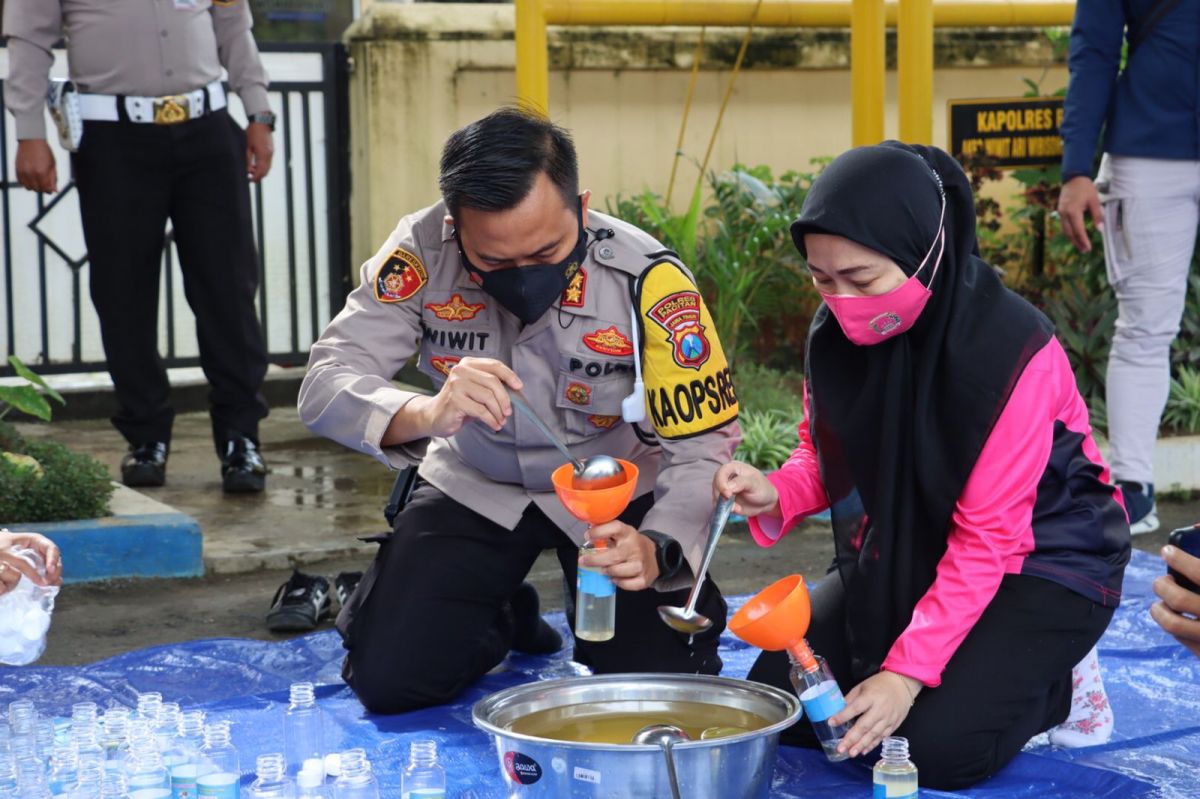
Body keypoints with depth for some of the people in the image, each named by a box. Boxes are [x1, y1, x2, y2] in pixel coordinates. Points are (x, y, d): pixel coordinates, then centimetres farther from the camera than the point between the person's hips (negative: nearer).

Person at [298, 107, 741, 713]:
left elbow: (704, 448, -25)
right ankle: (507, 618, 22)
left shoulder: (645, 279, -28)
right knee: (387, 679, -10)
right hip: (474, 486, 2)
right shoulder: (424, 252, -24)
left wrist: (656, 549, -46)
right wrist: (426, 414, -51)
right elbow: (325, 386, -29)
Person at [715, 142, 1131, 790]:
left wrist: (909, 670, -29)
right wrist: (775, 495, -21)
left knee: (938, 749, -23)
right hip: (904, 552, 6)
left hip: (1039, 565, -6)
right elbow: (826, 459, 4)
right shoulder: (835, 333, -11)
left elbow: (987, 540, -25)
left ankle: (1057, 686, 7)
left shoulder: (1011, 350, -29)